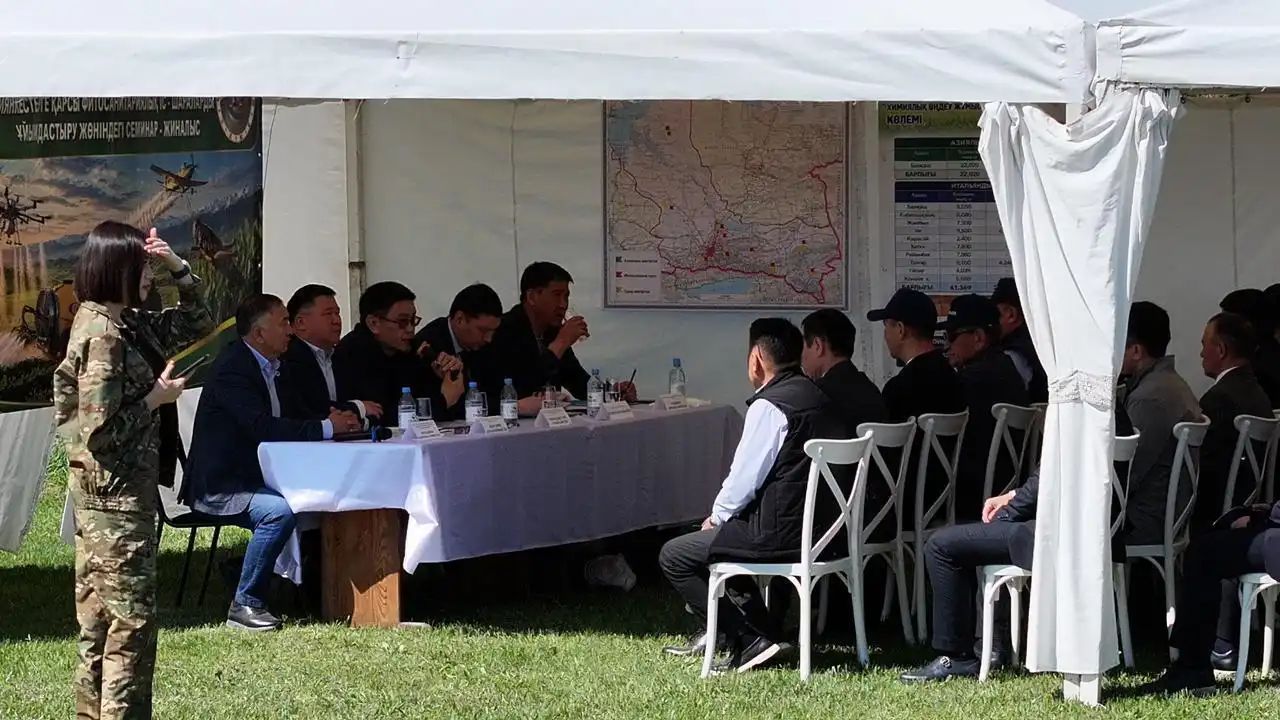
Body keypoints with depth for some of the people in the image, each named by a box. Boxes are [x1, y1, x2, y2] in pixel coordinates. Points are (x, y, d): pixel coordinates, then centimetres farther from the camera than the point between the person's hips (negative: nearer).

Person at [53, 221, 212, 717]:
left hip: (104, 491, 10)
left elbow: (196, 325, 20)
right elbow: (100, 429, -22)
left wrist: (177, 267, 8)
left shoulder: (126, 324, 8)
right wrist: (156, 398, -12)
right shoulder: (103, 334, -19)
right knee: (131, 620, -6)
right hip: (116, 492, -10)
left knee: (100, 619, 13)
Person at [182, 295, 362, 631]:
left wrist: (333, 419, -7)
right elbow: (262, 427, -28)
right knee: (280, 510, -32)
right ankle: (245, 605, -22)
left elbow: (293, 418, 15)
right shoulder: (233, 367, -17)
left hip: (256, 479, 9)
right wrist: (326, 428, -27)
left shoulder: (274, 367, 13)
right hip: (220, 487, -9)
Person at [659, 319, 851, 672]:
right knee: (720, 537, 31)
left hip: (782, 535, -9)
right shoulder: (817, 397, 11)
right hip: (823, 531, 9)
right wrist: (722, 517, 20)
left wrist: (717, 517, 5)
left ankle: (751, 641, -4)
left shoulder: (770, 405, -16)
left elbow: (744, 479, -14)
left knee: (674, 556, 1)